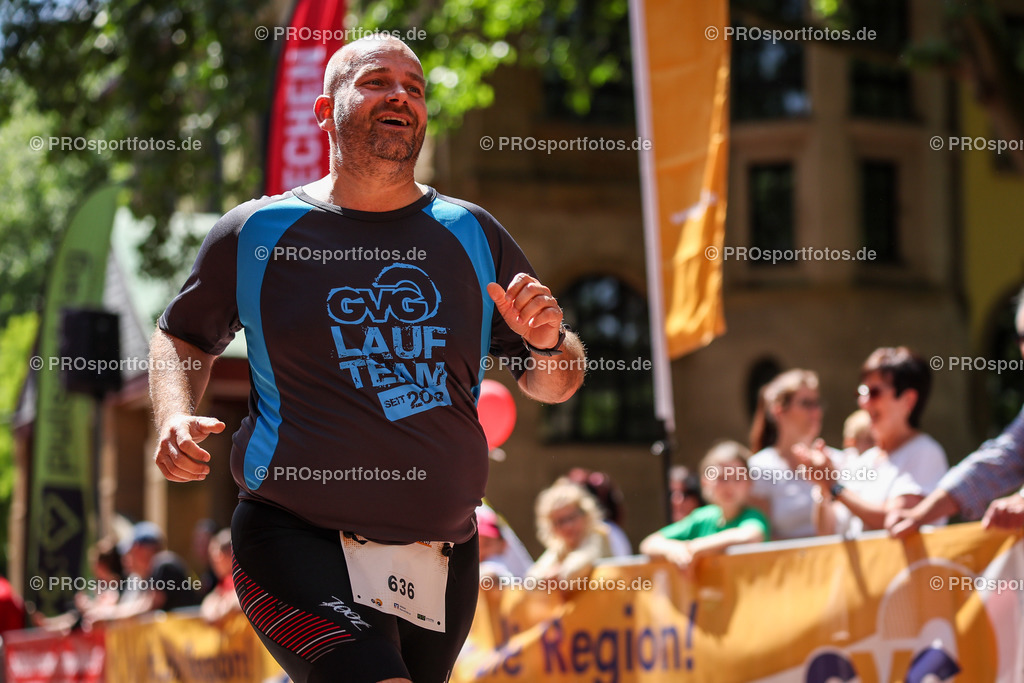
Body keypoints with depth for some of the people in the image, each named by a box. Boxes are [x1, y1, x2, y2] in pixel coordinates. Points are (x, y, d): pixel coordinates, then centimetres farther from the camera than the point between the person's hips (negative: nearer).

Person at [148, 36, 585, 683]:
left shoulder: (475, 236, 8)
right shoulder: (254, 233, 2)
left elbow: (554, 384, 15)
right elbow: (183, 337, 18)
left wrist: (549, 343, -8)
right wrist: (177, 418, -2)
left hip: (443, 553, 4)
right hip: (296, 542, -4)